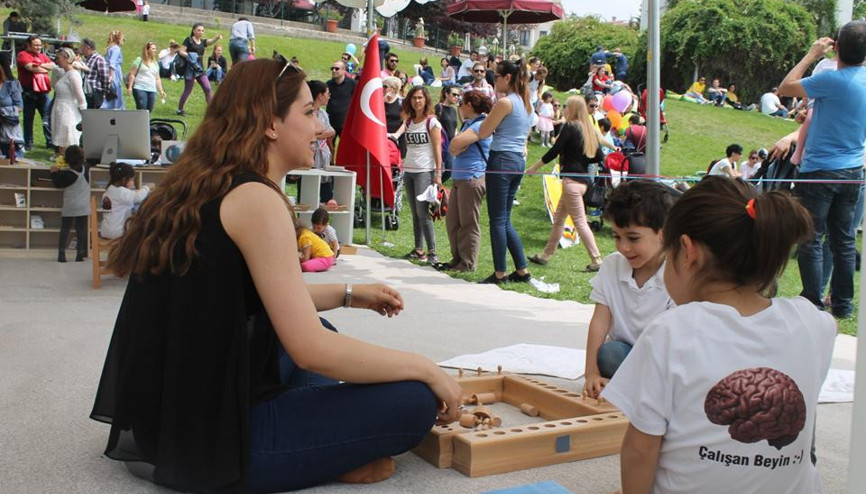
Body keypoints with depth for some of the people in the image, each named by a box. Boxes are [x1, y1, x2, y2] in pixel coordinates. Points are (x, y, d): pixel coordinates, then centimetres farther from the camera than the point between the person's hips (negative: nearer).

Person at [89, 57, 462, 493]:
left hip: (166, 419, 10)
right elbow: (311, 349, -23)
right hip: (210, 444, -10)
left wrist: (348, 295, 22)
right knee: (415, 401, -11)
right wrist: (427, 369, -12)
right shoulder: (255, 199, -18)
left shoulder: (204, 188, 10)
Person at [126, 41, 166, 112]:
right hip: (140, 89, -5)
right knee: (141, 110, -14)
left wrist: (161, 91, 14)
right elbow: (132, 74, 0)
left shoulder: (155, 63, 19)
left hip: (152, 90, 5)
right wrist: (130, 87, -8)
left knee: (149, 110, -1)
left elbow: (157, 79, 21)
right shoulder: (139, 60, 3)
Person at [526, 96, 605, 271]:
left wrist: (534, 167, -5)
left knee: (580, 222, -5)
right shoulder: (590, 130, 11)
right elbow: (599, 157, 10)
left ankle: (596, 261, -5)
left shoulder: (570, 127, -11)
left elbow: (554, 151, -12)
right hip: (583, 179, 9)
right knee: (558, 219, 17)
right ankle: (546, 255, 25)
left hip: (572, 180, -9)